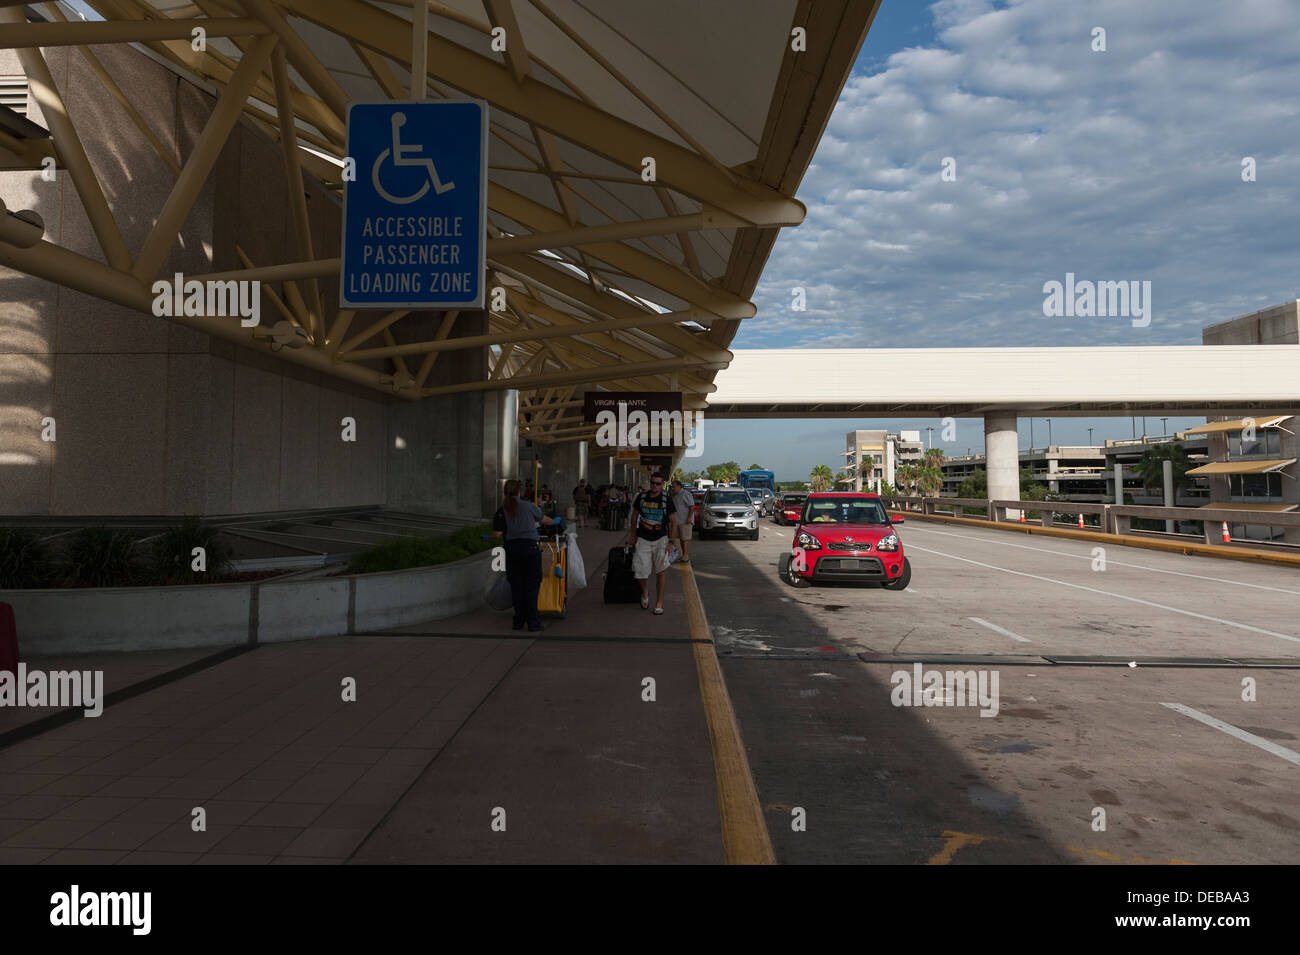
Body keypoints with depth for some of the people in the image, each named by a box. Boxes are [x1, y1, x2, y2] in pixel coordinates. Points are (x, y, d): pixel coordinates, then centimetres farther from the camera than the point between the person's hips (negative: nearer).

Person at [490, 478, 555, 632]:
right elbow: (544, 519, 19)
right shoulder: (529, 506, 2)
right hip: (530, 547, -2)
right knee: (532, 585, 2)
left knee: (516, 585, 11)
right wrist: (553, 522, 41)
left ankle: (519, 621, 14)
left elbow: (497, 535, -3)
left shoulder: (501, 511, 3)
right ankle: (533, 623, 0)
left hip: (512, 548, 2)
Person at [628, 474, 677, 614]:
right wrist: (633, 535, 14)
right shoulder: (641, 497, 3)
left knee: (660, 572, -1)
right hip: (643, 539, 2)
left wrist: (671, 542, -9)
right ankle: (645, 593, 27)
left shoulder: (666, 500, -5)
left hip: (660, 539, -2)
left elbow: (674, 522, -3)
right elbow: (634, 515, 16)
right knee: (640, 572, -4)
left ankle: (659, 603, 10)